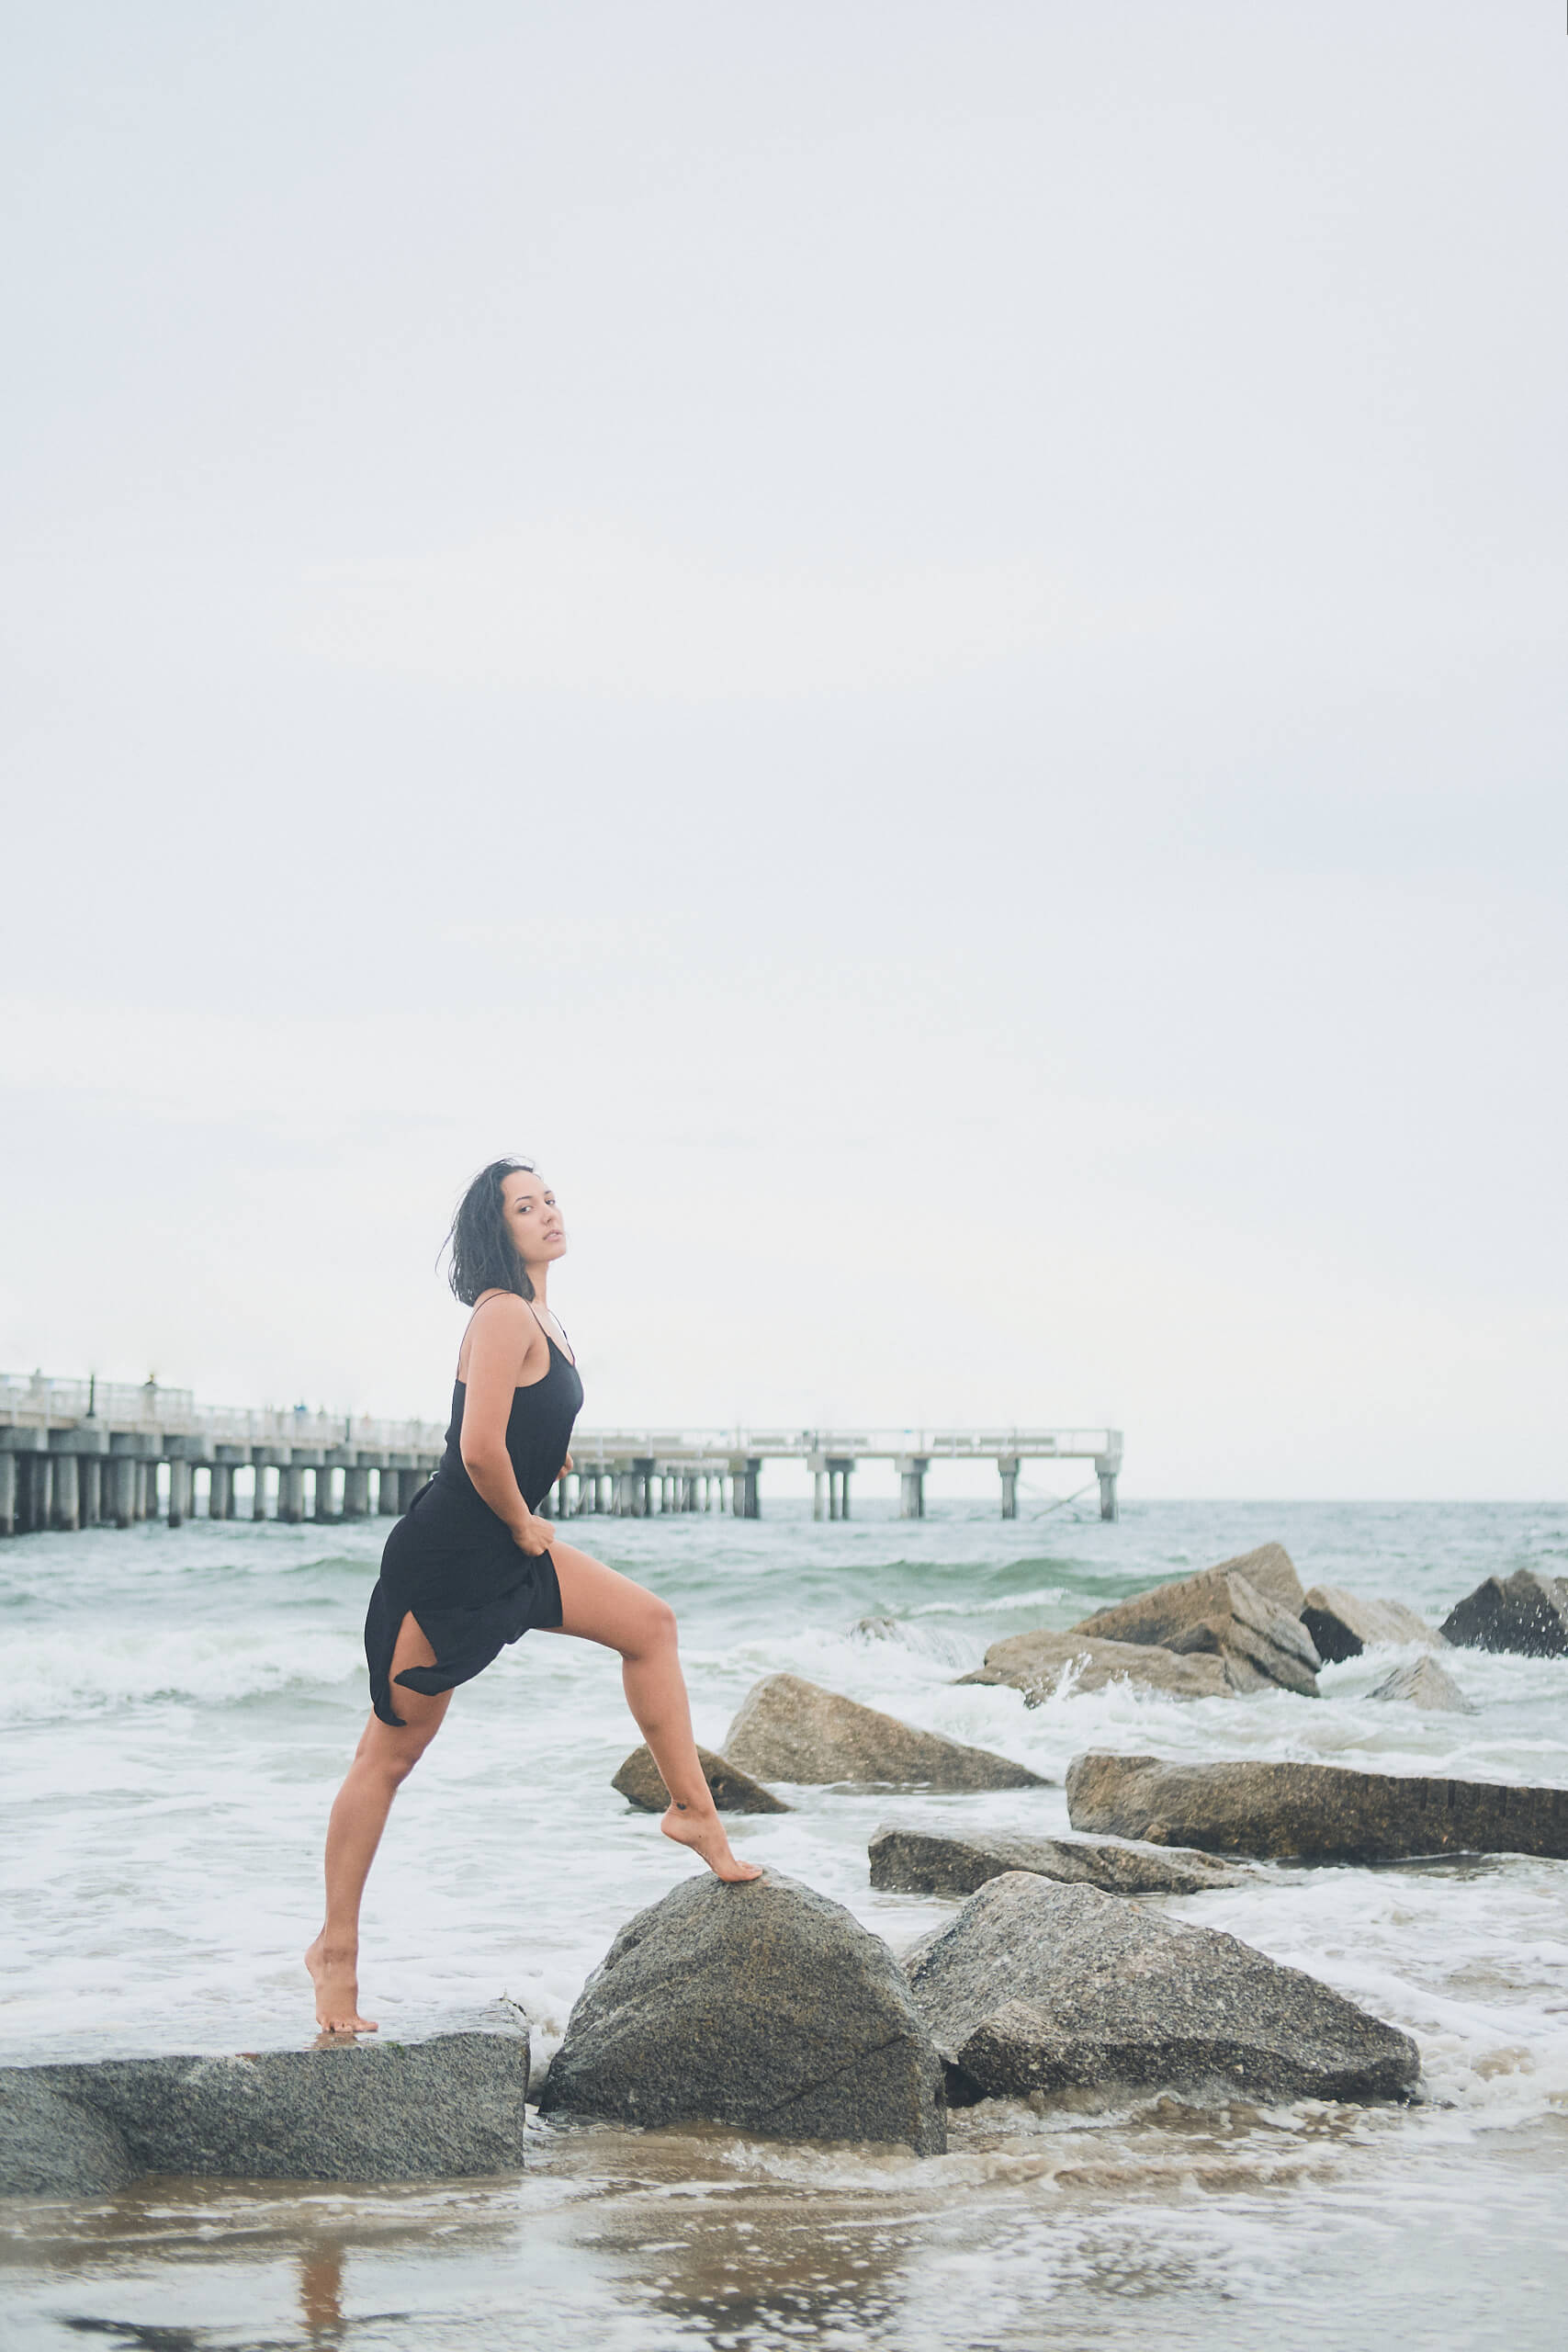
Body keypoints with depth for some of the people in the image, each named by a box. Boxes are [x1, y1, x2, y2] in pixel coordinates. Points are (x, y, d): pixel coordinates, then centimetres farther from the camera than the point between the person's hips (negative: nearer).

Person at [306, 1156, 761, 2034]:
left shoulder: (538, 1318, 11)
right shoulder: (504, 1315, -19)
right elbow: (480, 1449, -28)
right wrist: (524, 1526, -12)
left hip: (508, 1546, 10)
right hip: (446, 1557, -9)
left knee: (649, 1622, 10)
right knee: (392, 1752, -1)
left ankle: (694, 1812, 16)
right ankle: (337, 1950, 8)